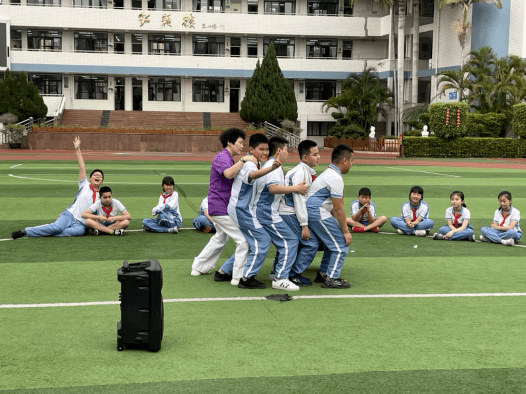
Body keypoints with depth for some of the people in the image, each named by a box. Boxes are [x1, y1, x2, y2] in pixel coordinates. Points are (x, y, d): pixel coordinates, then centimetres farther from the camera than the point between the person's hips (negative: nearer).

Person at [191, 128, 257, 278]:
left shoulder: (227, 158, 18)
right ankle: (239, 276, -5)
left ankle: (198, 267, 36)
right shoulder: (221, 158, -17)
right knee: (243, 240, -10)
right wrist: (243, 160, -31)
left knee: (220, 238, 26)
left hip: (219, 208, 11)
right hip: (222, 208, -11)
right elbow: (229, 174, -38)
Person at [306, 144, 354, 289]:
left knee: (333, 242, 21)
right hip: (318, 214, -11)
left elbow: (333, 207, 21)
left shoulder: (329, 173, 17)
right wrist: (345, 231, -9)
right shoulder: (336, 178, -16)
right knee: (341, 245, -6)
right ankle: (331, 279, -3)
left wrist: (341, 227, 20)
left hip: (313, 211, 11)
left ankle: (323, 273, 27)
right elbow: (338, 209, -16)